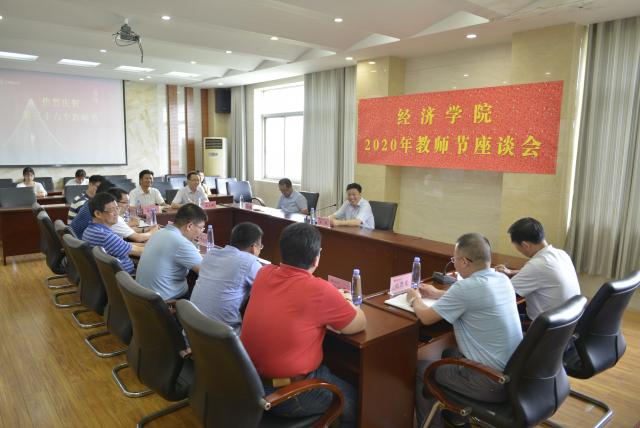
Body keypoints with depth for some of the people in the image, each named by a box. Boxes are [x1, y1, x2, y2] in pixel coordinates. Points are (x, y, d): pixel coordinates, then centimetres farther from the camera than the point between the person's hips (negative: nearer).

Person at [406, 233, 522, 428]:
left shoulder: (466, 287, -25)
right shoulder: (503, 279, 1)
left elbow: (426, 317, -12)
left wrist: (415, 299, 9)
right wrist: (438, 294, 27)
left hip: (492, 383, -8)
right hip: (513, 374, 8)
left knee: (421, 369, 10)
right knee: (449, 354, 29)